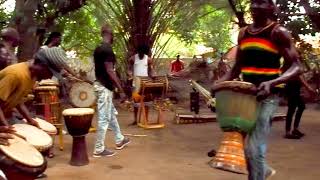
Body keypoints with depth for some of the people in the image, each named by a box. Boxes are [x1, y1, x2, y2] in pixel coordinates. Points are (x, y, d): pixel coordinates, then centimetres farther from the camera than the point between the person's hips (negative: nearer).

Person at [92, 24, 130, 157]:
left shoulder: (98, 49, 11)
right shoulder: (107, 49, -18)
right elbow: (110, 71, -23)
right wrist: (121, 90, -20)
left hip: (100, 84, 10)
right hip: (105, 87, -10)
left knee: (112, 114, 20)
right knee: (104, 118, -3)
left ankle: (119, 140, 34)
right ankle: (99, 149, 5)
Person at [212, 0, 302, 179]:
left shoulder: (278, 32, -7)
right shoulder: (243, 33, 12)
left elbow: (296, 67, -11)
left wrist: (271, 83, -28)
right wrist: (220, 82, 2)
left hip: (268, 96, -7)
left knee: (254, 147, -11)